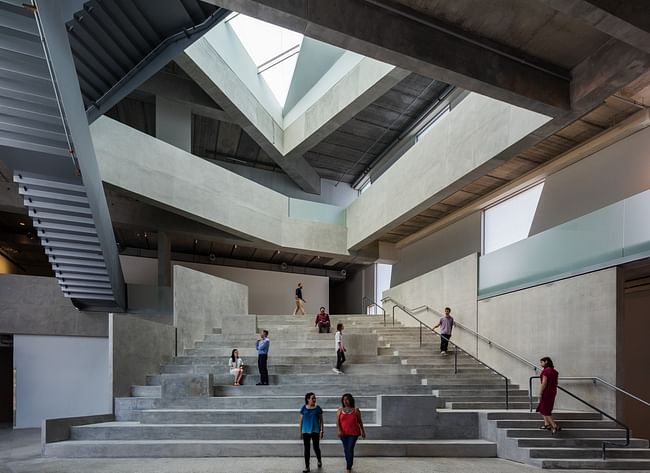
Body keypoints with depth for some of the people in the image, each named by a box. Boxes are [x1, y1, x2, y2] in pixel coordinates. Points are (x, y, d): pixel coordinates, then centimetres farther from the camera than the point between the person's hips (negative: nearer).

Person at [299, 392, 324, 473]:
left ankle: (319, 460, 32)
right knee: (306, 449, 5)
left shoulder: (318, 408, -4)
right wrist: (300, 431, 5)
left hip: (315, 431, -1)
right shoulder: (304, 408, -1)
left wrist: (322, 430, -1)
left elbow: (321, 420, 1)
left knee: (316, 447, 2)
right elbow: (301, 420, 5)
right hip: (306, 431, 1)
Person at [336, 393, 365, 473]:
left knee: (350, 449, -9)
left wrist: (362, 431, 8)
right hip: (343, 433, 3)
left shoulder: (356, 410, -2)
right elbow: (337, 421, -2)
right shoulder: (340, 410, 1)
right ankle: (348, 464, 31)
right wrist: (338, 430, -16)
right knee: (346, 449, 13)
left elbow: (360, 421, 5)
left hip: (353, 433, -3)